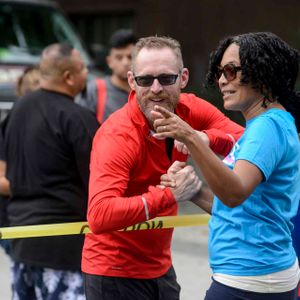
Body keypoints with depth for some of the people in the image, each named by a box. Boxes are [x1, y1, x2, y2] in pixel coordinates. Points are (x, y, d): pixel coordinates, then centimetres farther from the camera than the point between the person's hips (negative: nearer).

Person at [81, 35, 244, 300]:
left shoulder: (190, 109, -6)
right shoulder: (118, 136, -24)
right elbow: (99, 216, -36)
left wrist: (206, 138, -27)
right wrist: (169, 194, -36)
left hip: (160, 266, 6)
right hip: (115, 274, -6)